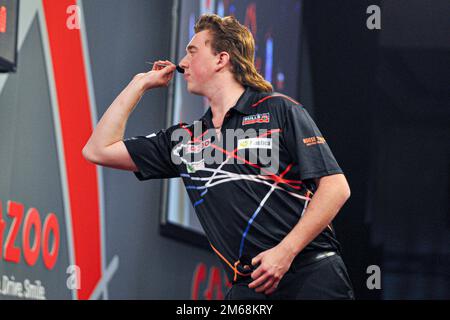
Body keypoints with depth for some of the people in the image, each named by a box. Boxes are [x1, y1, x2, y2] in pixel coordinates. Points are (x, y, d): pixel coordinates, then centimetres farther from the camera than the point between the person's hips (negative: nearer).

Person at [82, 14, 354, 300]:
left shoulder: (280, 110, 2)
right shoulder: (184, 140, 16)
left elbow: (336, 187, -4)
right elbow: (99, 150, 17)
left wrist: (286, 251, -13)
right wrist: (141, 84, 19)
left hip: (312, 275, -4)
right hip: (250, 287, 4)